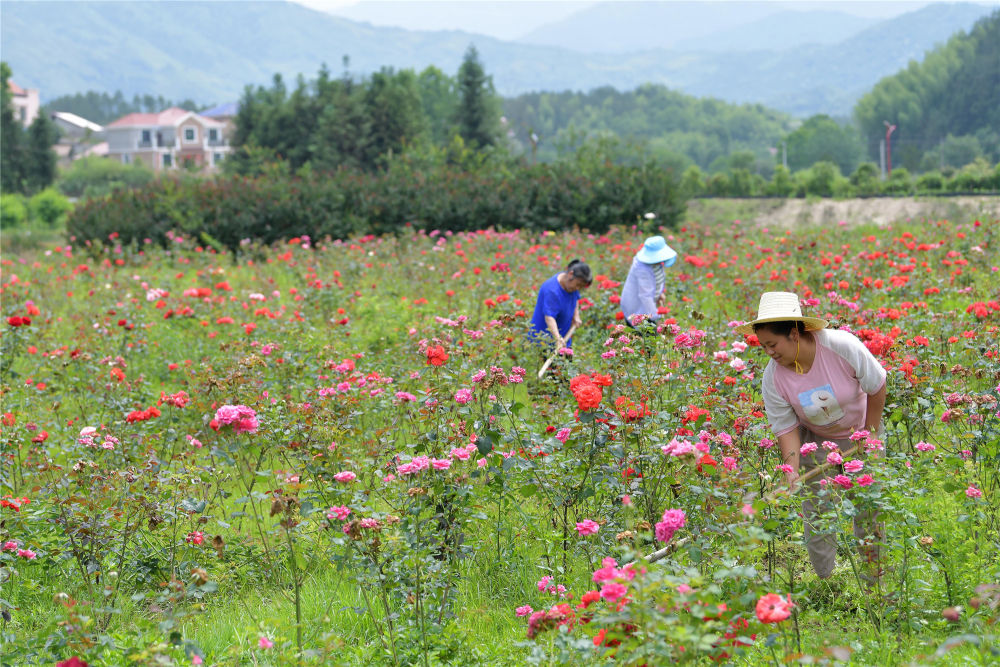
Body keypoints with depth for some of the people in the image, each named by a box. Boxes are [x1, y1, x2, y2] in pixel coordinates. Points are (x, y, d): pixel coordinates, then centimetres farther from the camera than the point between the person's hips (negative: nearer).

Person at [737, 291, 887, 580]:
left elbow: (877, 387, -15)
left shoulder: (842, 346, -30)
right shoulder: (773, 378, -23)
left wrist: (870, 438, -9)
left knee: (868, 507, 4)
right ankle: (825, 580, 14)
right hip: (816, 442, 1)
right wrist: (791, 473, -28)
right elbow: (786, 428, -15)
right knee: (816, 513, -1)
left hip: (860, 433, -1)